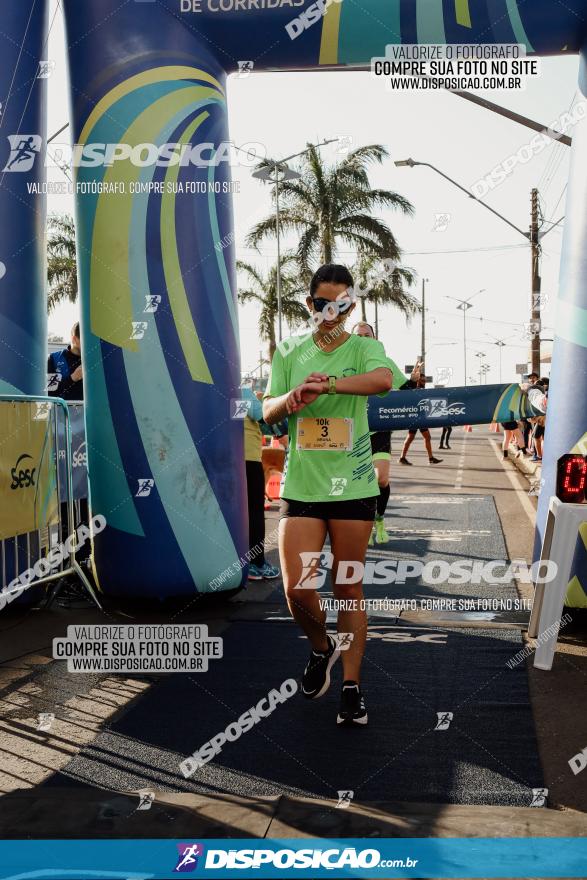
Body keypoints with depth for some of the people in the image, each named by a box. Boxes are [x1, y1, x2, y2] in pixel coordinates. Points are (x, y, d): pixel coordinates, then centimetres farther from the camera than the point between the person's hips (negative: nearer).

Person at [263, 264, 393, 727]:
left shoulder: (364, 347, -1)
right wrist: (292, 397, -18)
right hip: (301, 485, 2)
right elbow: (268, 412, 3)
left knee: (349, 589, 5)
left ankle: (352, 687, 19)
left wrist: (326, 383, -31)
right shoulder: (289, 352, 8)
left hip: (352, 485, -2)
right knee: (297, 589, -7)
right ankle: (322, 648, 26)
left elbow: (383, 380, -24)